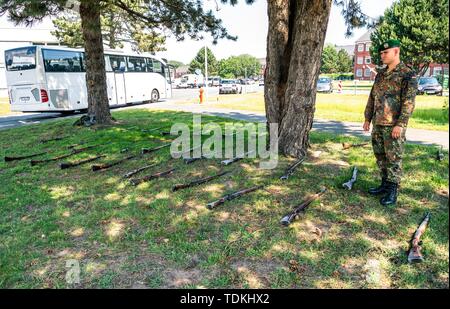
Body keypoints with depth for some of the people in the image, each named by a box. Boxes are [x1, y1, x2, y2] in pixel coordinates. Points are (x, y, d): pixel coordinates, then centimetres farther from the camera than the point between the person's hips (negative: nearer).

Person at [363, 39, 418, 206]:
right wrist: (367, 118, 13)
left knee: (393, 158, -2)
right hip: (378, 124, 7)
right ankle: (385, 184, 25)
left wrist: (400, 124, -21)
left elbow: (409, 102, -15)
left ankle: (392, 192, 6)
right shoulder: (381, 74, 14)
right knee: (380, 156, 13)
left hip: (393, 126, -7)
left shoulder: (408, 75, -8)